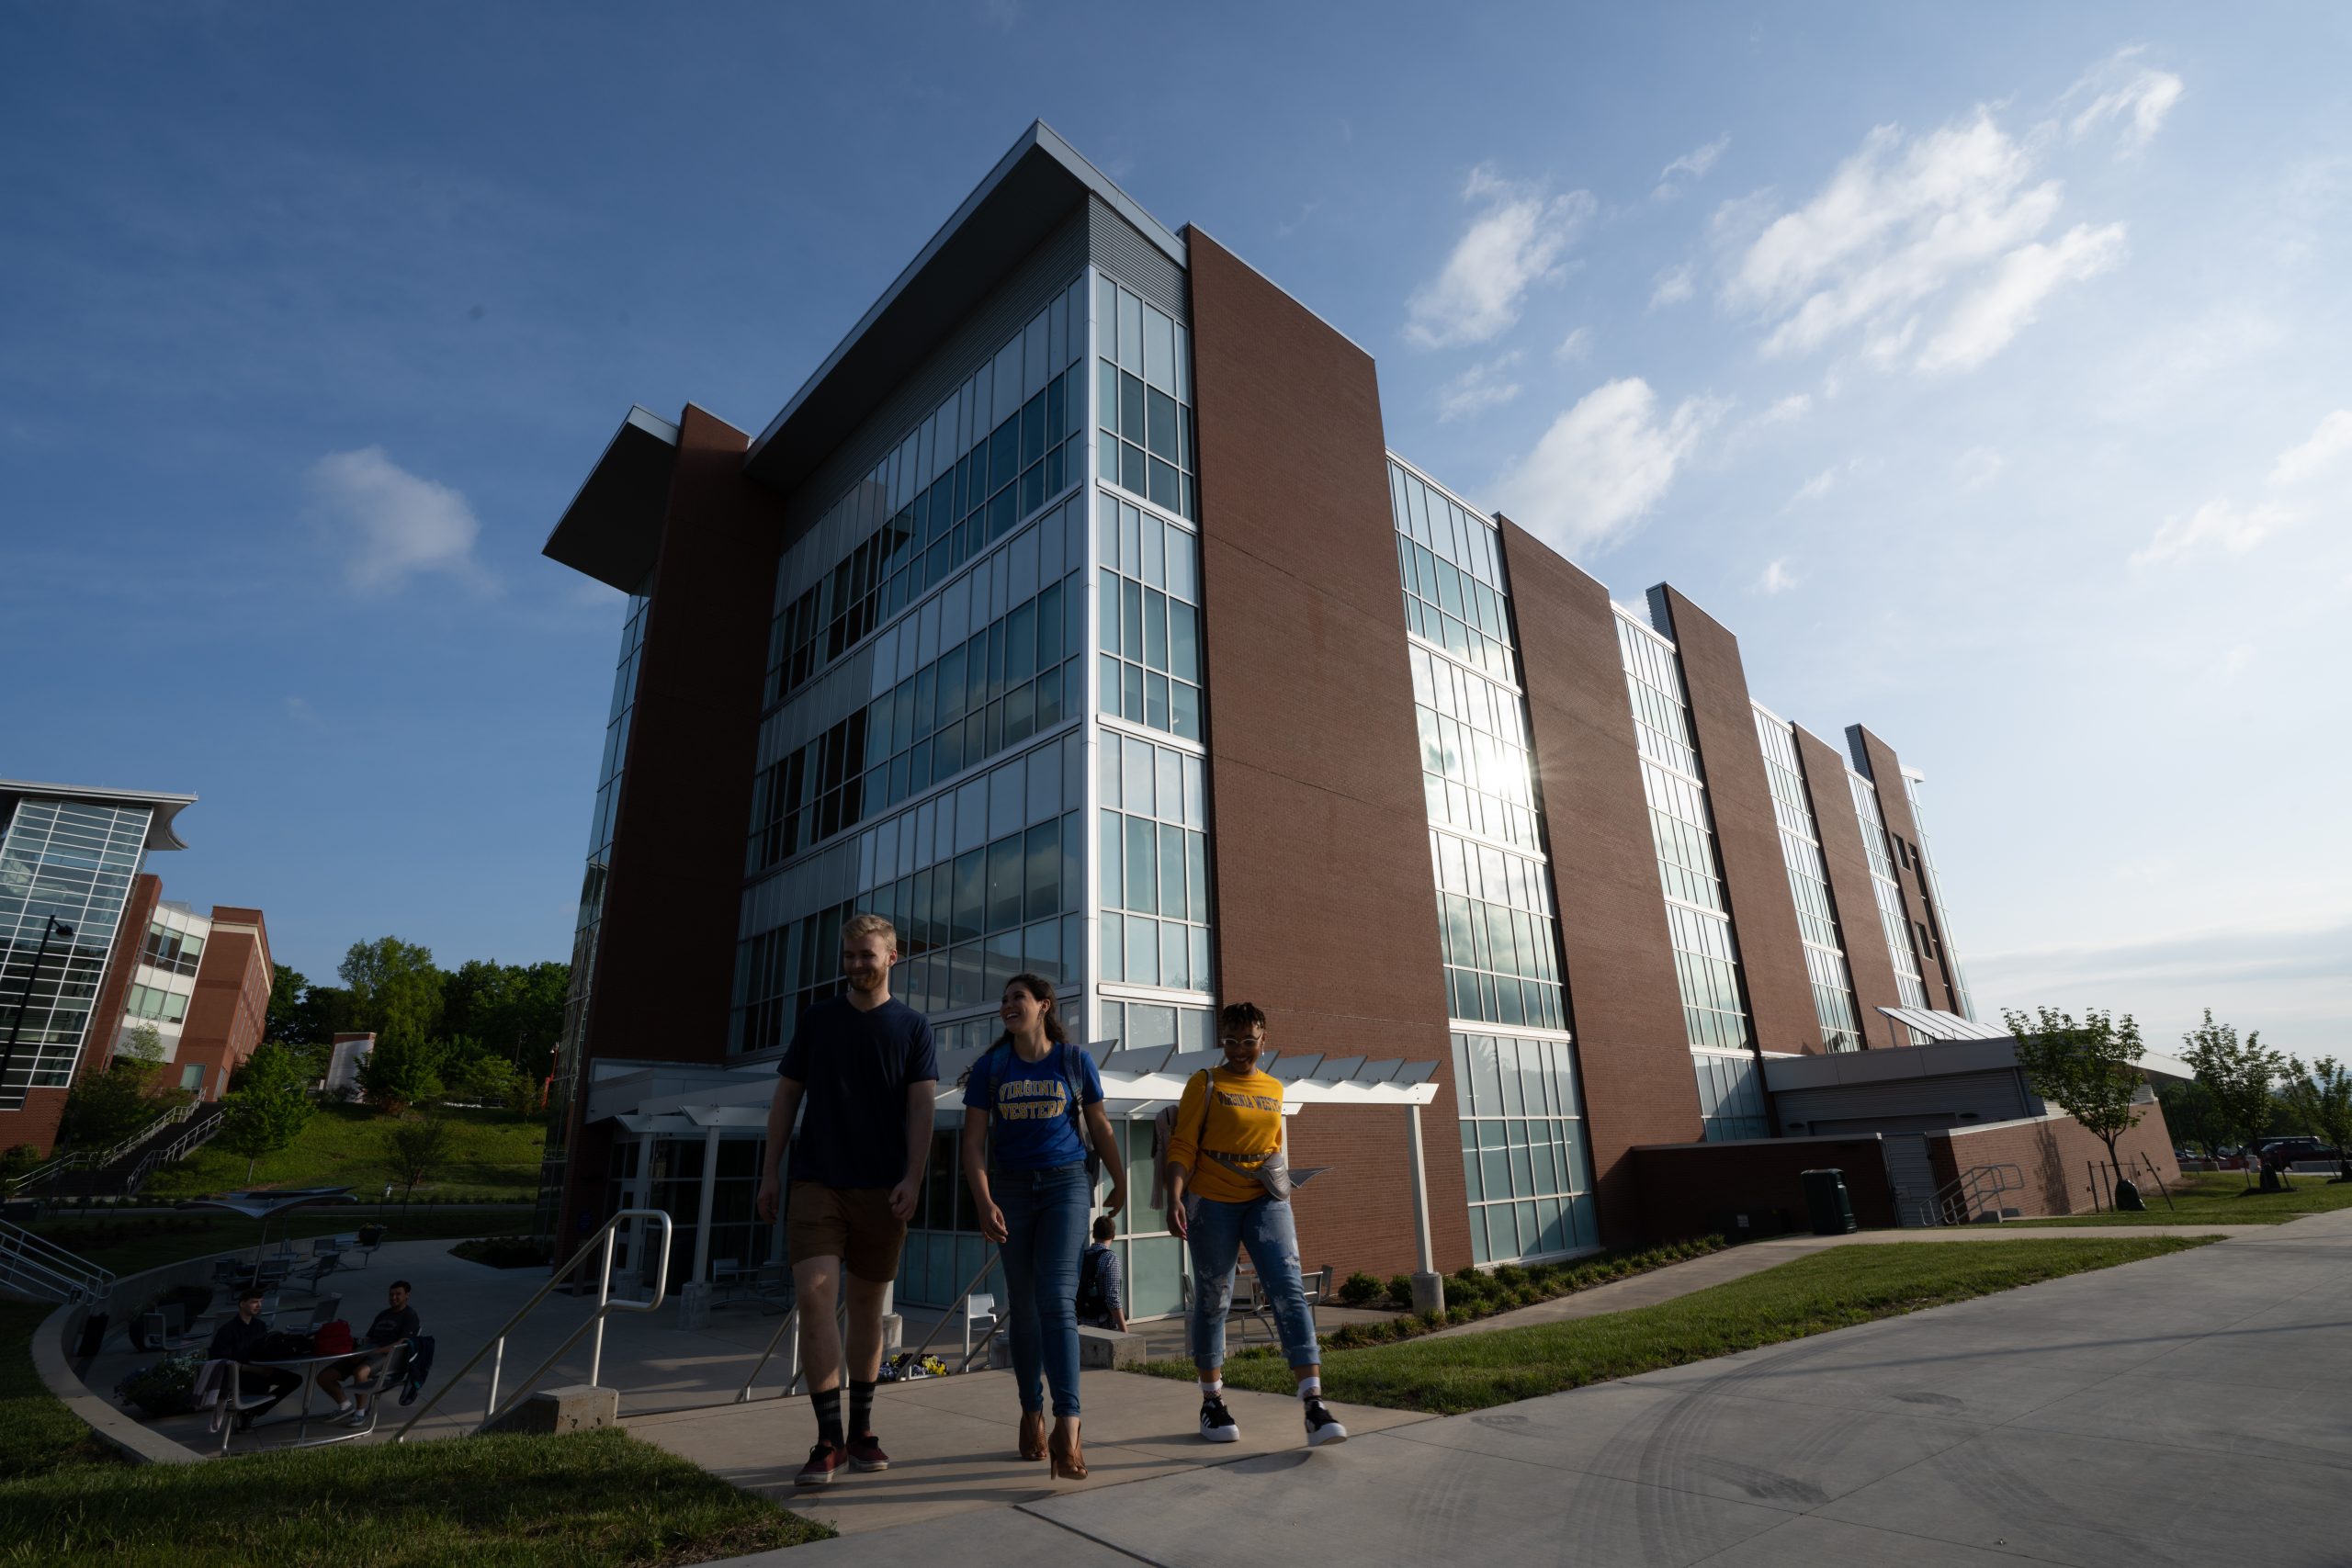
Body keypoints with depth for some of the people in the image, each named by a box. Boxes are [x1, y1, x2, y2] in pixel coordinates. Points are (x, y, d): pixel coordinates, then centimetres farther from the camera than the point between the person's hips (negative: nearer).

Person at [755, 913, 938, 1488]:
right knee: (813, 1294, -12)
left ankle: (861, 1431, 24)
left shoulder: (913, 1026, 2)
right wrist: (771, 1171, 5)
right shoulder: (816, 1020, 8)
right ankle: (829, 1440, -1)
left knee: (866, 1306, 9)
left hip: (881, 1187, -1)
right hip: (816, 1180, 1)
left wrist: (912, 1178, -14)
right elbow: (786, 1097, 10)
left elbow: (921, 1107, -3)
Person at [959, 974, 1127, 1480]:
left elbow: (1099, 1126, 9)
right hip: (1011, 1189, 2)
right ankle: (1032, 1413, 25)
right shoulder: (990, 1066, 0)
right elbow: (974, 1140, -3)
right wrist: (984, 1201, -16)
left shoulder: (1074, 1060, -1)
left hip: (1065, 1184, -2)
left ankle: (1067, 1424, -14)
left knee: (1056, 1299, -13)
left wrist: (1119, 1182, 17)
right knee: (1023, 1304, 10)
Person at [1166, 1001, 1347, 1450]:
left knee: (1289, 1290, -12)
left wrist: (1287, 1205, 20)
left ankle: (1314, 1406, -14)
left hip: (1265, 1199, 3)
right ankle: (1212, 1403, 23)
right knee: (1212, 1299, 7)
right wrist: (1175, 1197, -21)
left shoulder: (1275, 1088, 10)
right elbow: (1183, 1146, -8)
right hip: (1213, 1202, -3)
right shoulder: (1205, 1083, -3)